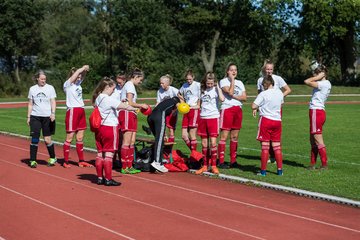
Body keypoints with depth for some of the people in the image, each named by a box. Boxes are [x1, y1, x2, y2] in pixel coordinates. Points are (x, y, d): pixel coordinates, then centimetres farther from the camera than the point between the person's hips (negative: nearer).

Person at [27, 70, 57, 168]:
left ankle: (53, 158, 18)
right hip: (35, 116, 1)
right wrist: (28, 117, 8)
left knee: (47, 139, -1)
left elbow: (53, 102, 2)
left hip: (47, 117, -1)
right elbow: (30, 104, 13)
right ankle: (32, 161, 3)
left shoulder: (50, 88, 4)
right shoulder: (32, 89, 9)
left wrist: (53, 113, -13)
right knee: (34, 139, -4)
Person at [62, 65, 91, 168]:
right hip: (72, 111, -7)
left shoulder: (78, 83, 14)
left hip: (81, 111, 7)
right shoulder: (67, 84, -7)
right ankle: (65, 162, 3)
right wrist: (82, 68, -13)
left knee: (80, 138, 9)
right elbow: (75, 74, -22)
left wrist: (85, 70, -6)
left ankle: (81, 161, 14)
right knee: (69, 137, -3)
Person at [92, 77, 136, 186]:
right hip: (110, 127, -8)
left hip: (99, 128, 8)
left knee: (100, 154, 11)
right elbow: (125, 106, -14)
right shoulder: (109, 99, -15)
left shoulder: (97, 98, 9)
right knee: (108, 155, -3)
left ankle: (100, 178, 16)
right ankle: (108, 179, 0)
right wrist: (135, 109, 2)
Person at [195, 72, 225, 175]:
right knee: (204, 143, 8)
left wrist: (218, 87, -16)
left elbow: (222, 99, -24)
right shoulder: (203, 90, 10)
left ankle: (214, 166, 0)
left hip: (213, 118, -5)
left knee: (213, 142, -8)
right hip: (203, 118, 5)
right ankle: (205, 165, 16)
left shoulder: (216, 90, -3)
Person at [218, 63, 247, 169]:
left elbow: (244, 97, 5)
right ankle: (221, 162, -5)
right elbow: (230, 92, -17)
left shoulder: (240, 83, 16)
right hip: (227, 109, -6)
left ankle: (233, 161, 13)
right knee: (224, 136, -7)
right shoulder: (223, 81, -1)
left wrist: (234, 96, -10)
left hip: (238, 110, 6)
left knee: (235, 136, 8)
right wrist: (232, 80, -9)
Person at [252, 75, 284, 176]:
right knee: (277, 146, 10)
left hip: (266, 120, -5)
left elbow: (253, 106, -15)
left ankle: (263, 170, 2)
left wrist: (256, 109, 8)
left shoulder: (263, 94, -12)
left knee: (265, 146, -1)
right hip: (277, 120, 5)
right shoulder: (279, 93, 5)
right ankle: (280, 170, 11)